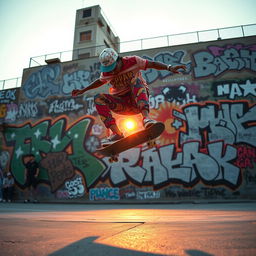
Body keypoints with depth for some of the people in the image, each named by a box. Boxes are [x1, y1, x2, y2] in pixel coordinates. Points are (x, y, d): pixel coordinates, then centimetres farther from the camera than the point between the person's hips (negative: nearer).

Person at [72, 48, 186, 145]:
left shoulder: (132, 61, -6)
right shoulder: (106, 73, 3)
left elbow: (152, 64, -8)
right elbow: (99, 81, 23)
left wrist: (169, 68, -21)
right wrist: (83, 90, 23)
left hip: (139, 99, -3)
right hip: (123, 104, 4)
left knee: (135, 79, -32)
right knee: (98, 98, -19)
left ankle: (146, 118, -49)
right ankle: (116, 133, -31)